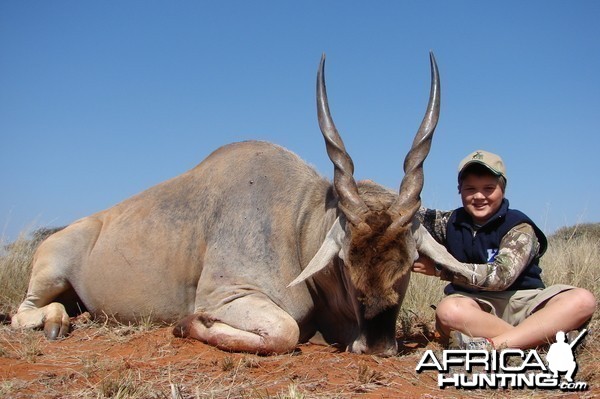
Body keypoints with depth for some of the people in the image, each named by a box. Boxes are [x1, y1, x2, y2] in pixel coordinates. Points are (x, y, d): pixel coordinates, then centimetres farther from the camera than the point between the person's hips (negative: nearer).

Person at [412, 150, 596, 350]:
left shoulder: (519, 227, -6)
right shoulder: (451, 223, 5)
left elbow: (501, 275, -19)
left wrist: (440, 268, -18)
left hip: (522, 302, 0)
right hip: (475, 307, 1)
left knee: (582, 300, -28)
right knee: (447, 310, -35)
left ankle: (491, 345, -39)